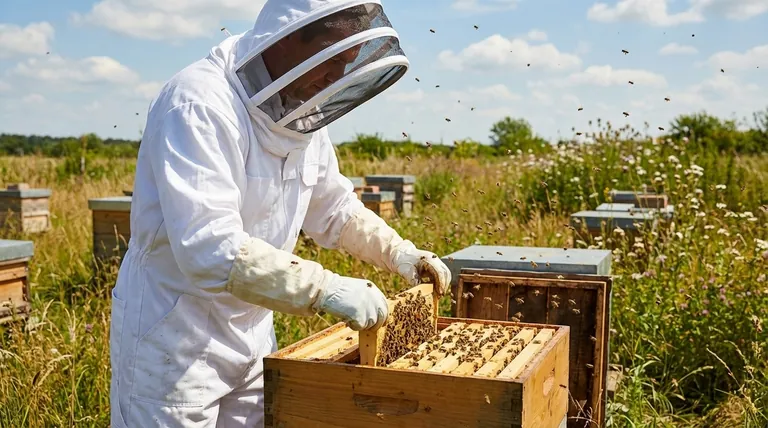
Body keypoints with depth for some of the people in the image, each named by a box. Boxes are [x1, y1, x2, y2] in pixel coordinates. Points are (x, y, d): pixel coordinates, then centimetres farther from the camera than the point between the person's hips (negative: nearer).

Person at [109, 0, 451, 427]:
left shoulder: (301, 112, 2)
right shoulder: (199, 103, -24)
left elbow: (334, 208, 16)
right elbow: (209, 246, -35)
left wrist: (398, 252, 3)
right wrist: (326, 288, -37)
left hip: (252, 333, 8)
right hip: (173, 338, -7)